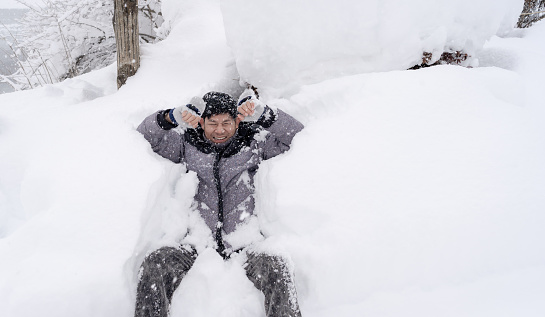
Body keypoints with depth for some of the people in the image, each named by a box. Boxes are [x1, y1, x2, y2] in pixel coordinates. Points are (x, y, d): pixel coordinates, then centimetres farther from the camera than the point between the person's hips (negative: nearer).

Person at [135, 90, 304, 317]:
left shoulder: (255, 142, 13)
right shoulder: (187, 145, 16)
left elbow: (297, 135, 9)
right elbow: (143, 136, 16)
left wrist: (263, 114, -6)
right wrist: (172, 118, -3)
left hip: (245, 247, -1)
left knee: (275, 266, -32)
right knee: (154, 264, -26)